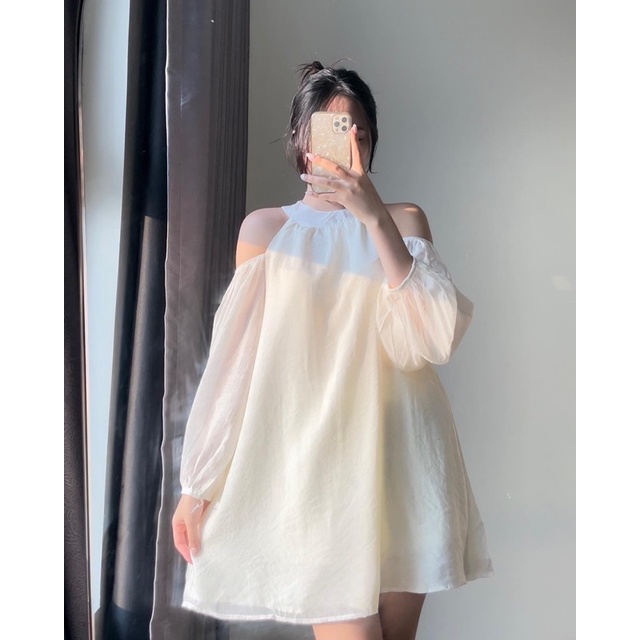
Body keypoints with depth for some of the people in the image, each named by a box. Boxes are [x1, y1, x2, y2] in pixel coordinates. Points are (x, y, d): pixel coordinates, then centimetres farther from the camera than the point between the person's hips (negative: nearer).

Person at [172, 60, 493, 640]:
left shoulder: (404, 220, 9)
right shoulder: (266, 227, 6)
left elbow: (436, 337, -6)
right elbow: (231, 361, 5)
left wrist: (375, 218, -15)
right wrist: (197, 484, 2)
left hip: (399, 458, 2)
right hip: (314, 460, -2)